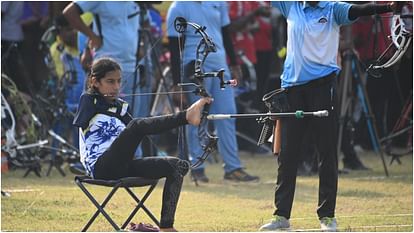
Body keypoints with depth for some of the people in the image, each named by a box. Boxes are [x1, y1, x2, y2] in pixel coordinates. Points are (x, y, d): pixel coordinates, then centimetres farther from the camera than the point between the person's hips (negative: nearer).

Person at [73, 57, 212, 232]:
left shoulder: (119, 106, 21)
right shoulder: (88, 101, 5)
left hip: (121, 167, 7)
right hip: (100, 167, -7)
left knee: (178, 166, -6)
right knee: (136, 126, -29)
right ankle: (186, 116, -50)